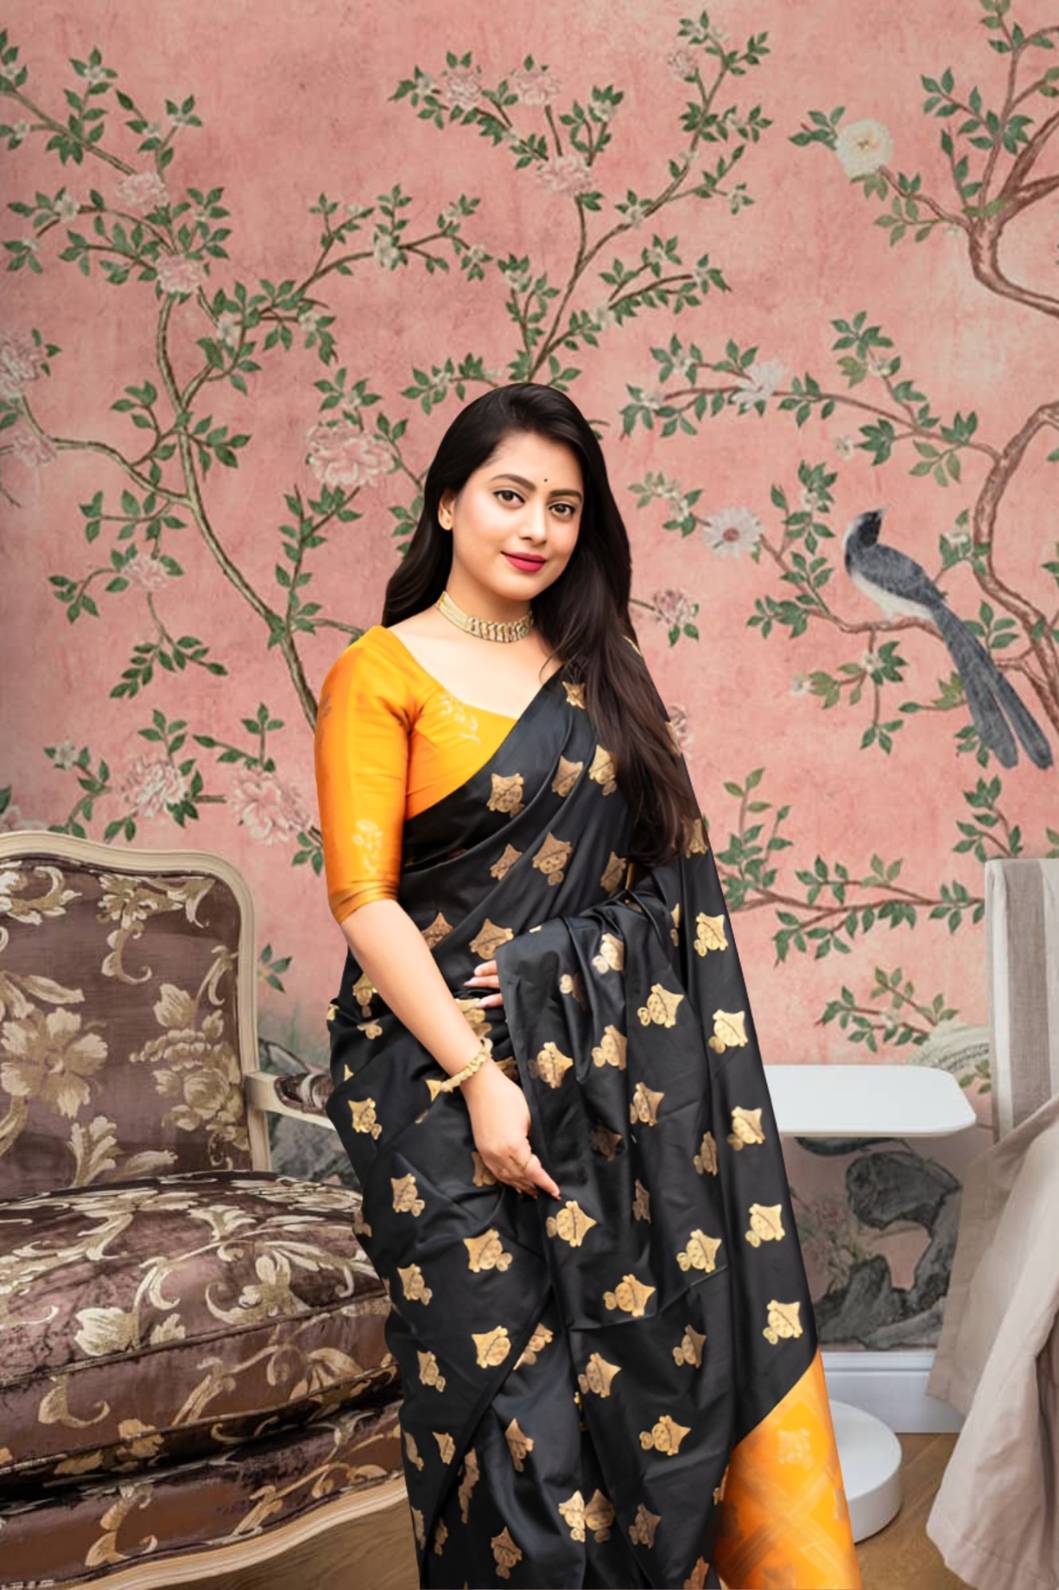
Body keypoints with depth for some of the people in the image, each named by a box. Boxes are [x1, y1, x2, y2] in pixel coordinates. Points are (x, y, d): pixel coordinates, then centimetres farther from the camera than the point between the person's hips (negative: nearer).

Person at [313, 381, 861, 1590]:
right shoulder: (381, 673, -4)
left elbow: (663, 856, 15)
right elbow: (362, 897, -10)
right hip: (451, 1070, -4)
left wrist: (563, 966, -3)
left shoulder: (599, 670, 12)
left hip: (614, 1068, 4)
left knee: (637, 1353, 6)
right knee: (501, 1372, 2)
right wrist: (480, 1074, -16)